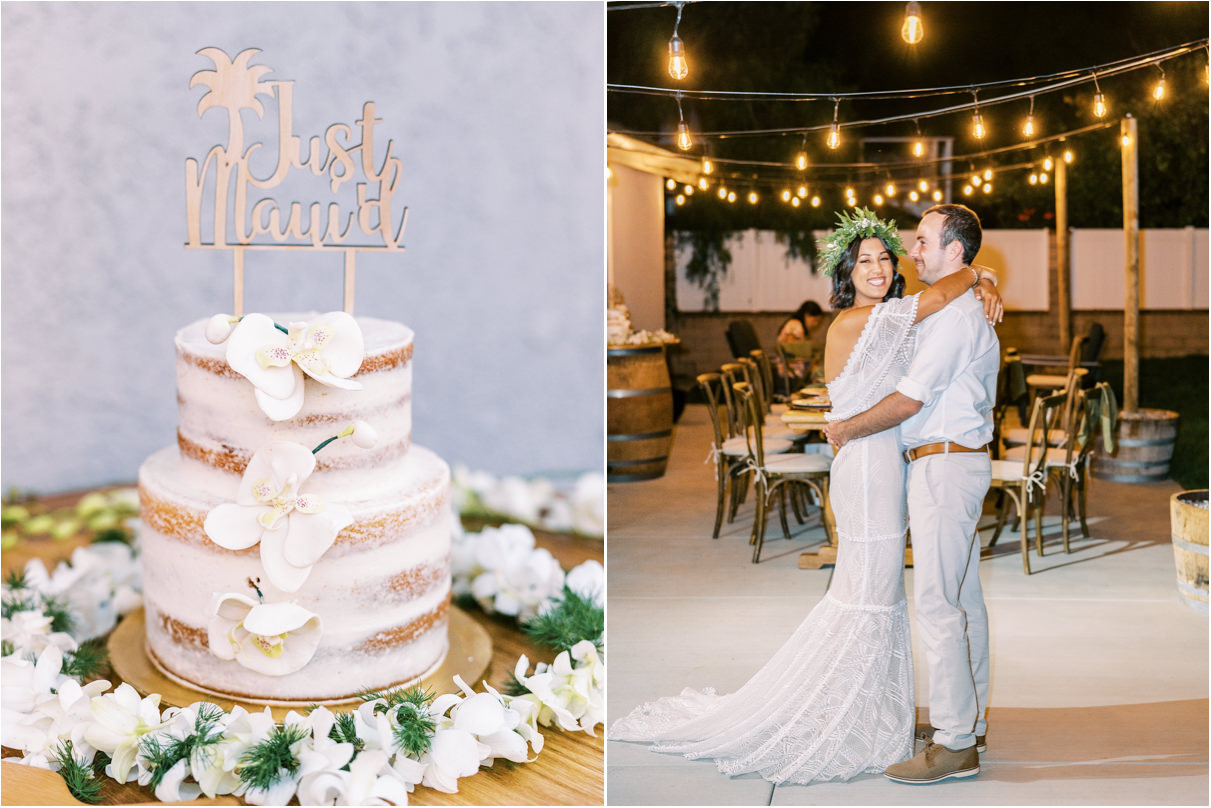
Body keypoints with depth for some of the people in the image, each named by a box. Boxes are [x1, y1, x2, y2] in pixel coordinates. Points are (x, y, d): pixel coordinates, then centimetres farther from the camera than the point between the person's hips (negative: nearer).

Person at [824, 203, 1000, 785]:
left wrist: (844, 430, -7)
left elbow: (909, 400, -18)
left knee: (937, 602, -10)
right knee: (964, 597, 15)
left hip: (943, 467, -11)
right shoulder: (966, 310, 18)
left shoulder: (955, 315, -17)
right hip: (955, 461, 11)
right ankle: (970, 718, 24)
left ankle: (954, 745, -7)